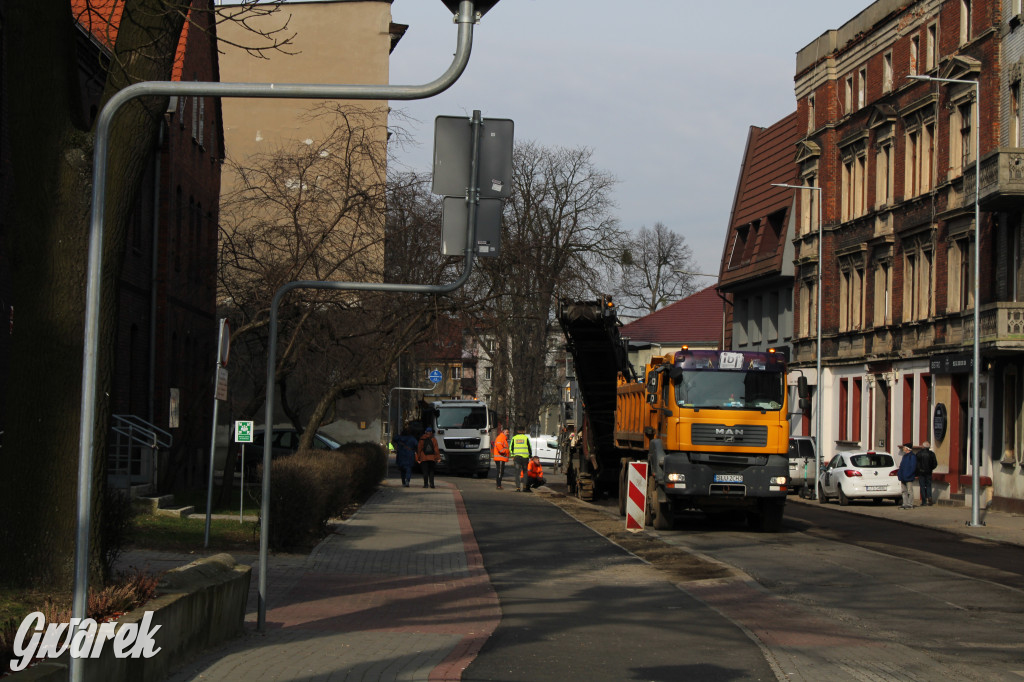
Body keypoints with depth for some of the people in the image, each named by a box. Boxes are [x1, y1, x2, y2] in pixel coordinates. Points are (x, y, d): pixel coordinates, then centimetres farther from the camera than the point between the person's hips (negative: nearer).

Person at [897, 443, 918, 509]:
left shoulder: (912, 456, -10)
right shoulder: (905, 456, 18)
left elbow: (913, 467, -16)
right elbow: (901, 466, 22)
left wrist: (908, 475, -20)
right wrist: (899, 474, 9)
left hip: (908, 478, -9)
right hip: (903, 478, 9)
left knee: (910, 491, -5)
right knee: (904, 491, 10)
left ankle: (910, 504, -3)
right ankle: (905, 504, 13)